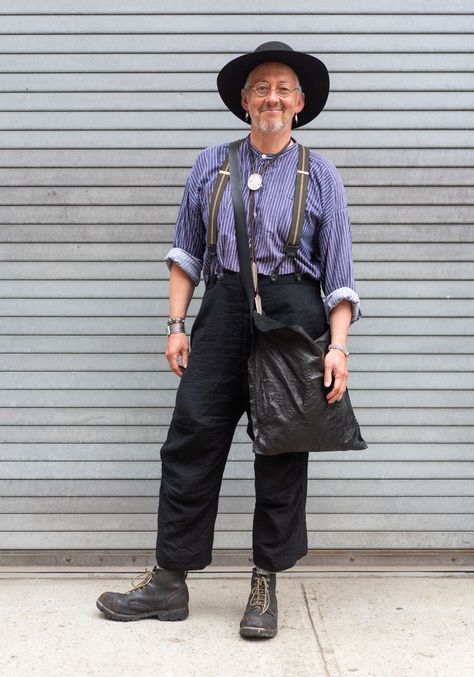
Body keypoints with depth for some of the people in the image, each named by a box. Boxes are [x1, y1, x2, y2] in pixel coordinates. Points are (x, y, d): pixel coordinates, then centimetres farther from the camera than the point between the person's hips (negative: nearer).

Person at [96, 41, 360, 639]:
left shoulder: (320, 176, 5)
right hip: (224, 312, 2)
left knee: (282, 453, 4)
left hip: (293, 314, -1)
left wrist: (338, 346, -10)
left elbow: (339, 273, 1)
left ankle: (265, 585, 17)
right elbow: (187, 253, 12)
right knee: (192, 443, 0)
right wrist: (176, 325, 4)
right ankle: (169, 582, 11)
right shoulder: (212, 166, 11)